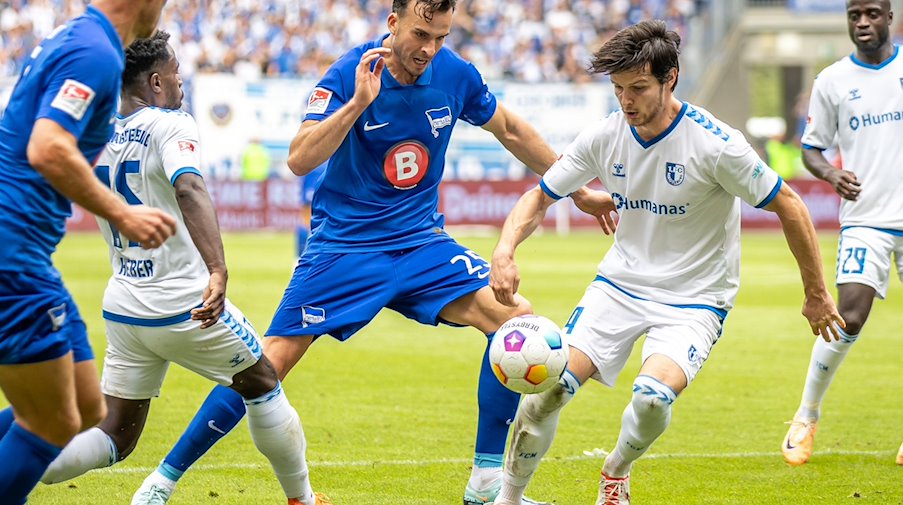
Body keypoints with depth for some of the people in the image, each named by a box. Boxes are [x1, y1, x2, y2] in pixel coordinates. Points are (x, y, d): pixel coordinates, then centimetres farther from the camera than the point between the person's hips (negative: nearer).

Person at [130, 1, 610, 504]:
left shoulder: (456, 75, -4)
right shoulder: (350, 75, -17)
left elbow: (510, 130, 15)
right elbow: (300, 160, -26)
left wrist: (577, 189, 20)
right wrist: (358, 102, -36)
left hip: (421, 241, 4)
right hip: (344, 245, -4)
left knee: (515, 319, -13)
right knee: (272, 360, -10)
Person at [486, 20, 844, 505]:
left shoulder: (715, 144, -20)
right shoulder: (603, 136, -6)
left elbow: (789, 207, -9)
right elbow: (539, 197, 5)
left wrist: (816, 294, -2)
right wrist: (504, 252, -15)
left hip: (694, 299, -4)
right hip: (619, 283, 4)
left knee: (652, 395, -29)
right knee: (550, 386, -15)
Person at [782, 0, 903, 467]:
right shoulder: (832, 81, 3)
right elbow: (811, 148, 8)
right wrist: (831, 173, -13)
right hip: (866, 218, -1)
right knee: (848, 319, -14)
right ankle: (806, 418, 2)